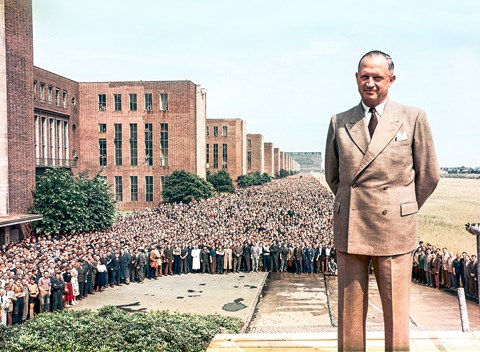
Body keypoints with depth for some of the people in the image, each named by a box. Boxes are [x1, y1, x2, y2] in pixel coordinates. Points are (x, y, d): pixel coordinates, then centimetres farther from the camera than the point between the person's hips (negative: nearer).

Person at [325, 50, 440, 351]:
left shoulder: (414, 118, 1)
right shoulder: (339, 122, 7)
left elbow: (429, 175, 6)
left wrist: (402, 212, 10)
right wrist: (353, 206, 13)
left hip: (394, 229, -2)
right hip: (349, 228, 2)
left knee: (396, 310, 5)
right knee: (350, 311, 8)